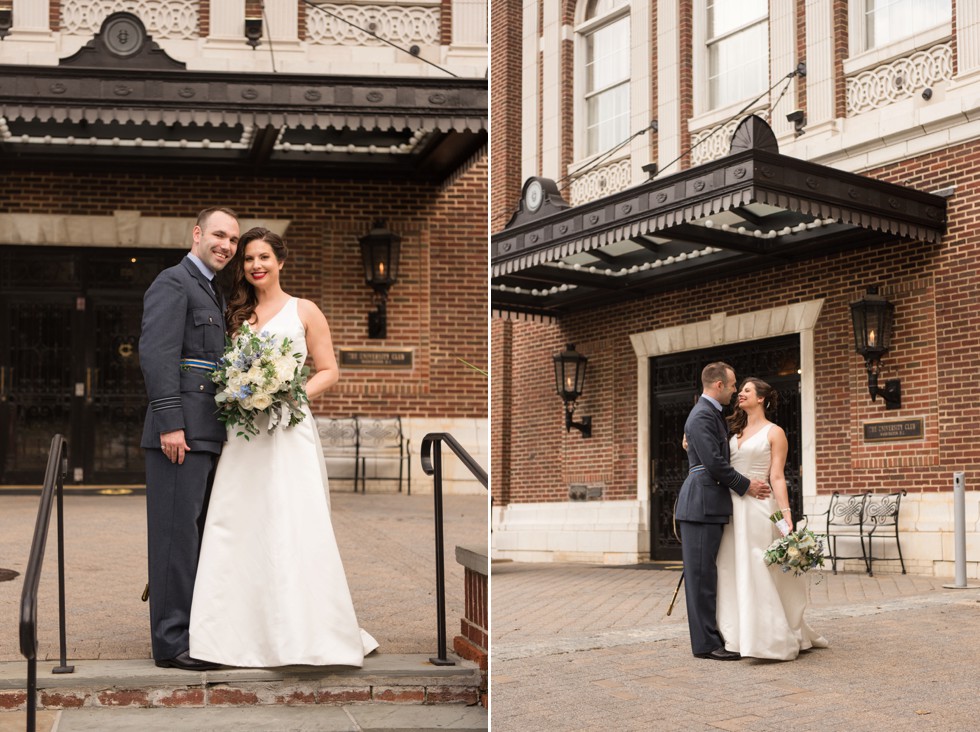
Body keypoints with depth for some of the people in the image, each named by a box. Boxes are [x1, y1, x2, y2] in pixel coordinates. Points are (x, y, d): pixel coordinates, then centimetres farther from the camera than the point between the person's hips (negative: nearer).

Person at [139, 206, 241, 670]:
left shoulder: (211, 294, 23)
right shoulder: (172, 283, -6)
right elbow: (156, 354, -16)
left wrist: (224, 430, 19)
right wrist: (170, 423, -22)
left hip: (207, 436, 9)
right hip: (182, 432, -9)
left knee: (196, 535, 12)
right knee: (177, 534, -7)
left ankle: (191, 629, 19)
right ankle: (171, 642, -3)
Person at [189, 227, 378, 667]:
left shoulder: (303, 312, 7)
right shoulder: (237, 313, 16)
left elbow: (329, 372, 4)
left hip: (289, 429, -4)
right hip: (243, 431, 4)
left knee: (294, 528, -10)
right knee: (238, 527, -2)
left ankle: (306, 634, -5)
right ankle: (245, 632, 6)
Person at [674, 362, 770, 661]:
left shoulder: (712, 414, 19)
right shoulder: (702, 416, -13)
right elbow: (714, 463, -19)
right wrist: (745, 485, -9)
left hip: (711, 507, 10)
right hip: (701, 505, -10)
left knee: (707, 575, 12)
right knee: (701, 574, -6)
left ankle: (712, 636, 16)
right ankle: (706, 643, -3)